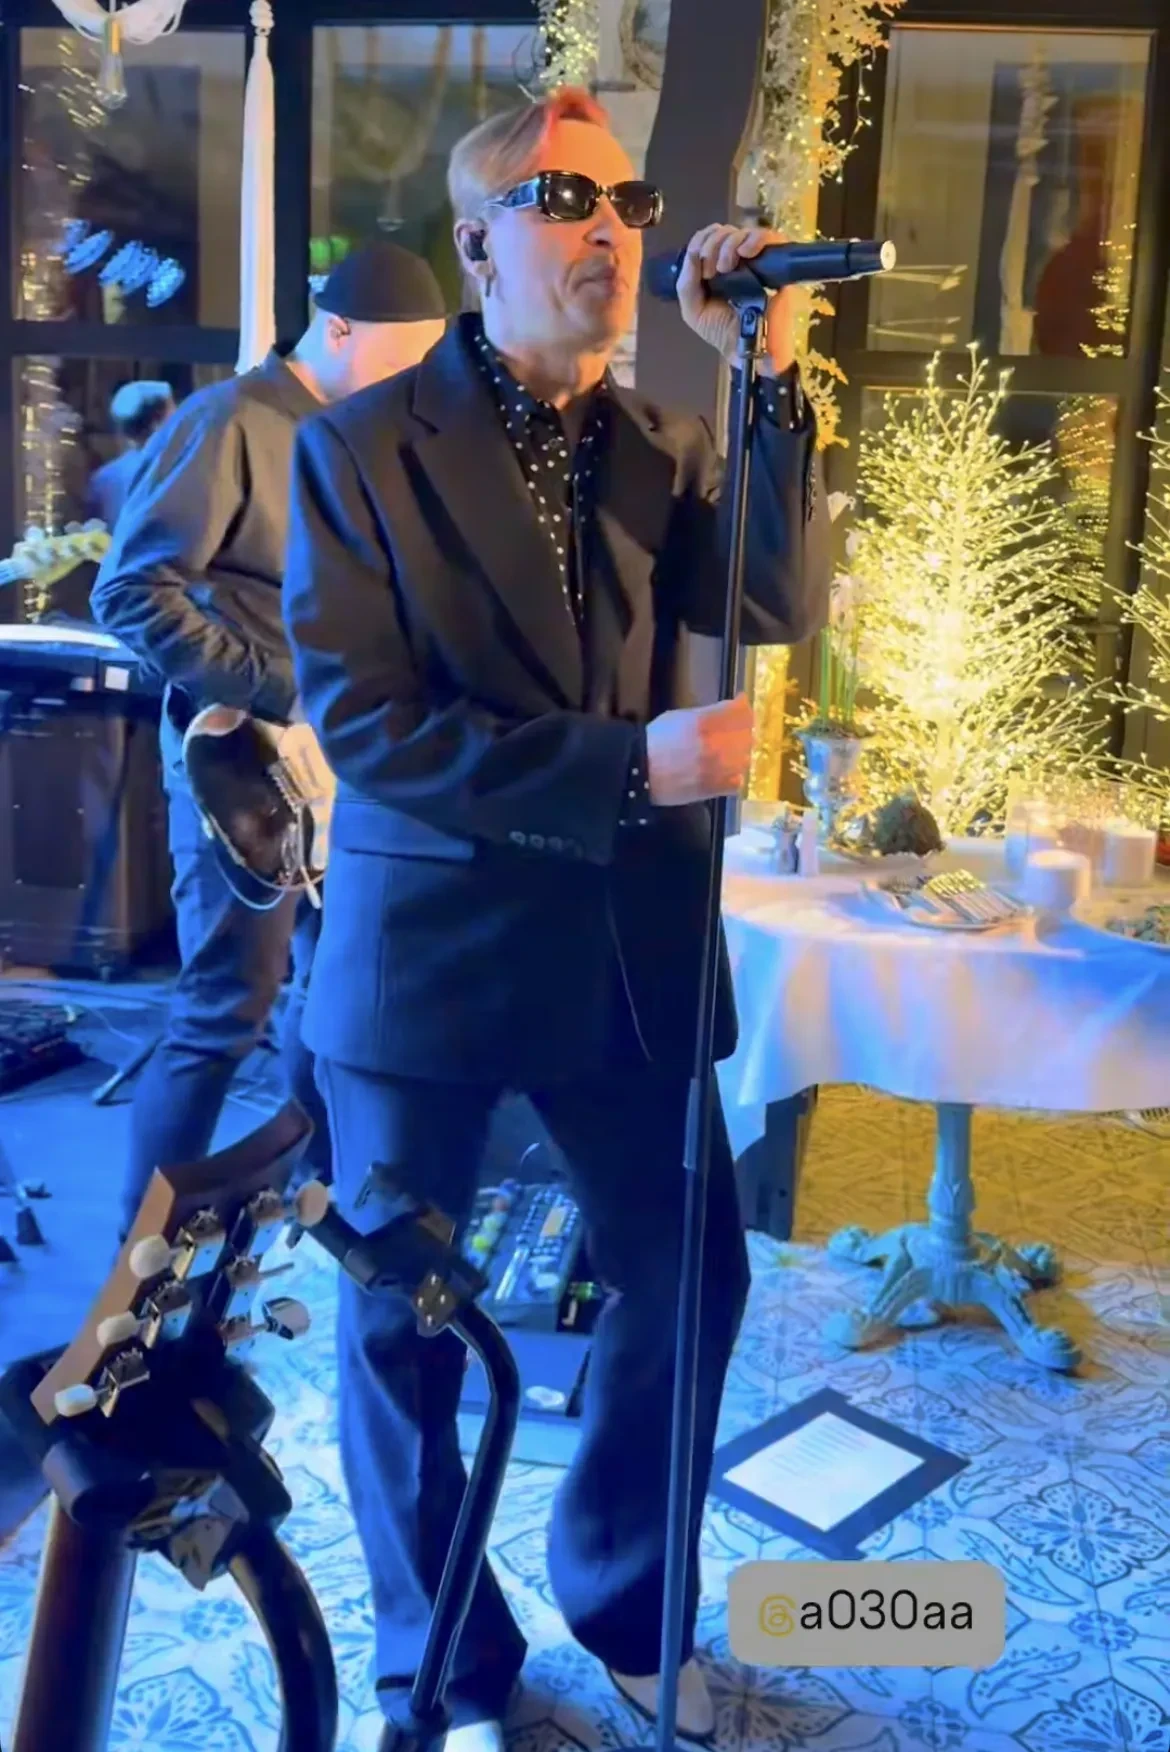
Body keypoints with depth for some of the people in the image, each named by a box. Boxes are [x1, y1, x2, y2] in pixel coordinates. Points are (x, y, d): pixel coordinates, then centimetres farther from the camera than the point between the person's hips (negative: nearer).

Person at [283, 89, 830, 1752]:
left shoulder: (671, 447, 7)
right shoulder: (362, 444, -5)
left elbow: (785, 606, -9)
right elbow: (363, 720, -14)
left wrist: (770, 377, -17)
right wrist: (629, 765, -21)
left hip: (632, 942, 4)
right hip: (430, 945, -3)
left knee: (688, 1282, 12)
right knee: (404, 1320, 9)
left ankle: (627, 1600, 40)